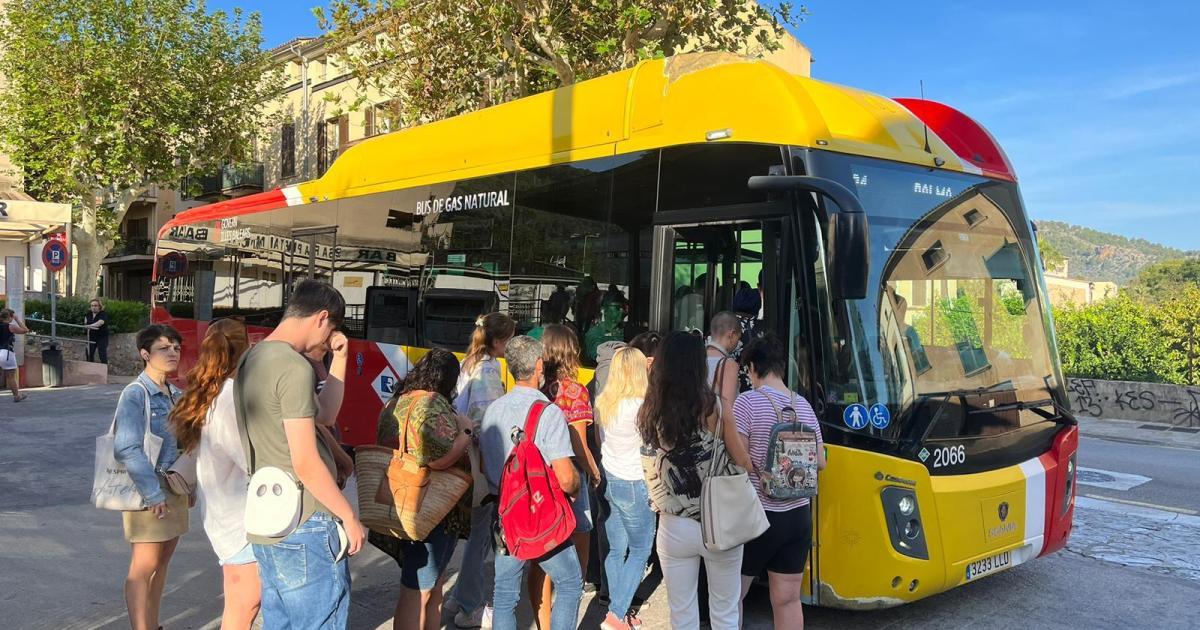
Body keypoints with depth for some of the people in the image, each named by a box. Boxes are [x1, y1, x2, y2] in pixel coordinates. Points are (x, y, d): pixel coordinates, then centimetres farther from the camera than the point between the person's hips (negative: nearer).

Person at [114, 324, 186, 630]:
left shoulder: (175, 394, 9)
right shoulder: (135, 393, -13)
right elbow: (127, 449, -20)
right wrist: (153, 493, -20)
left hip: (175, 487, 7)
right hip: (148, 489, -7)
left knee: (162, 562, 14)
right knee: (144, 566, -2)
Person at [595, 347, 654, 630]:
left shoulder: (602, 403, 1)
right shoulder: (640, 406, -18)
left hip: (608, 481, 6)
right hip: (634, 485, -6)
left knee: (616, 551, 12)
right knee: (640, 552, 5)